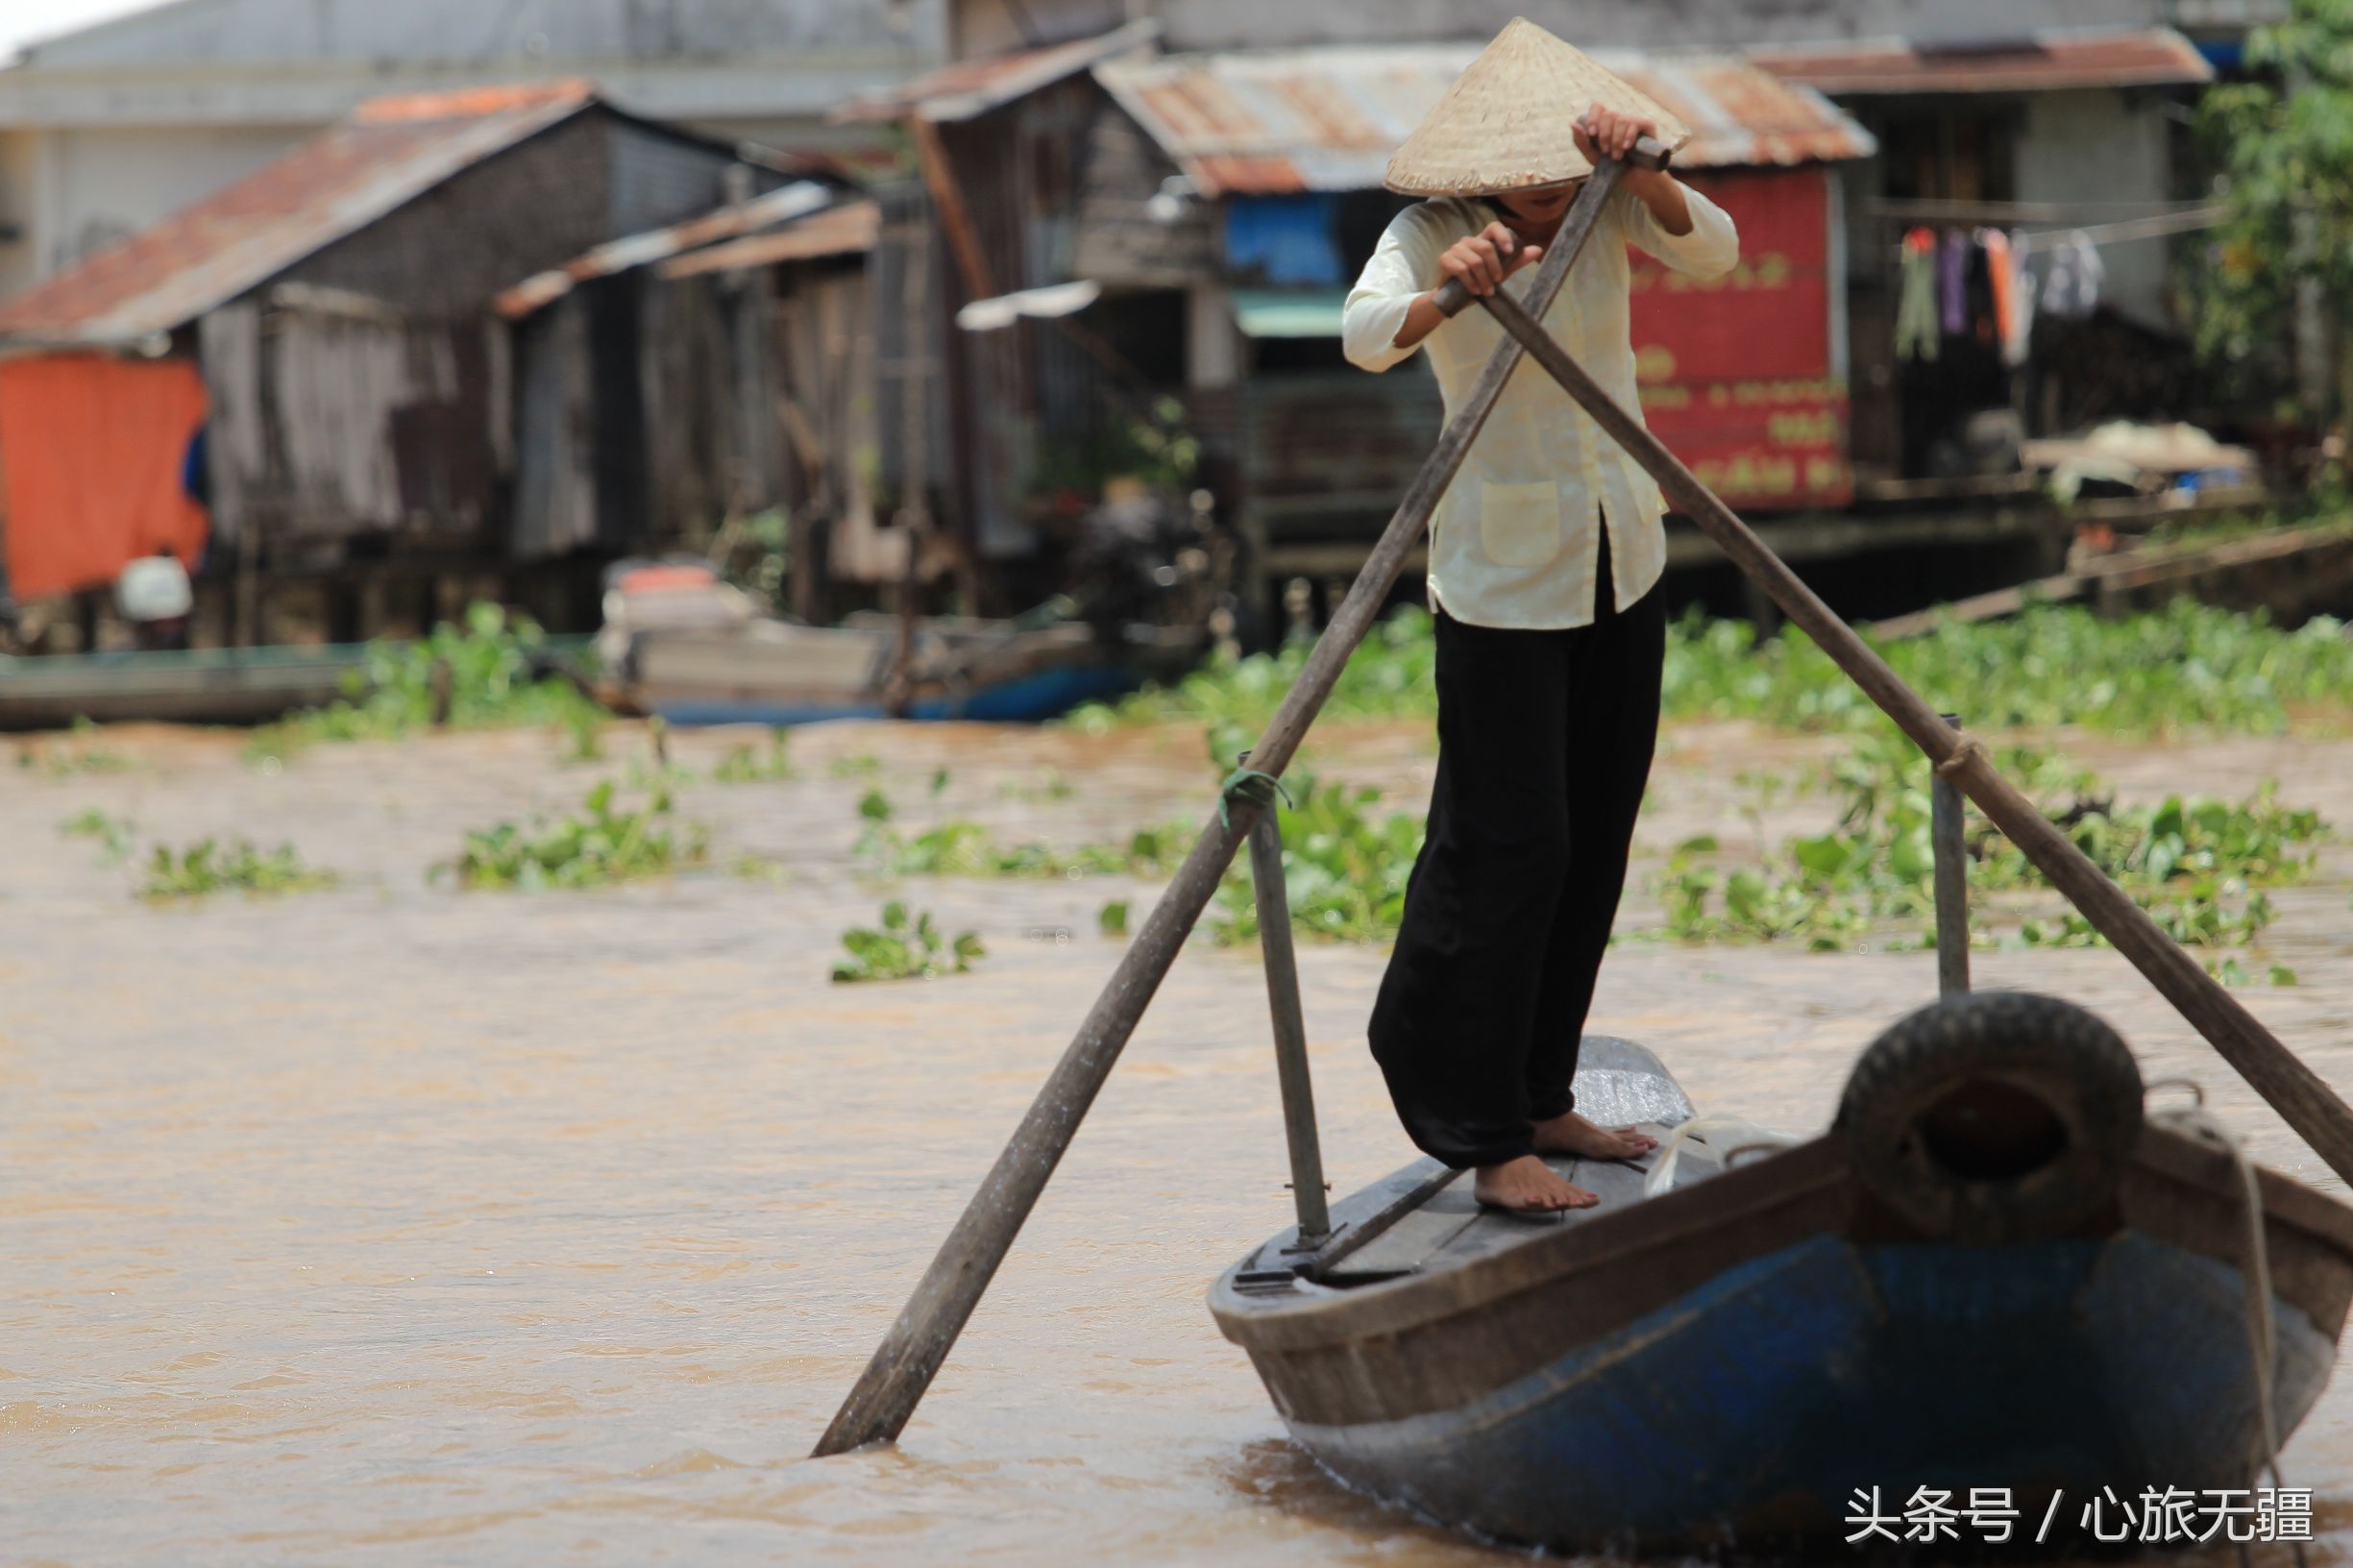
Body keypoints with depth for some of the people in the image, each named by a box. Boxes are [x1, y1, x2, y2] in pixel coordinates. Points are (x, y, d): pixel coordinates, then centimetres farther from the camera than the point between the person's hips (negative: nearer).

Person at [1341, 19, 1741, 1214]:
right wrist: (1451, 290, -54)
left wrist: (1635, 173, -38)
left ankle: (1534, 1101, 22)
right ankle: (1483, 1136, -2)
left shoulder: (1606, 209, -3)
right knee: (1506, 845, -9)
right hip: (1501, 577, -6)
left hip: (1619, 563, 6)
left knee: (1593, 843, 11)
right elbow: (1365, 333, -33)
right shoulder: (1427, 235, -14)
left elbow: (1712, 252, -20)